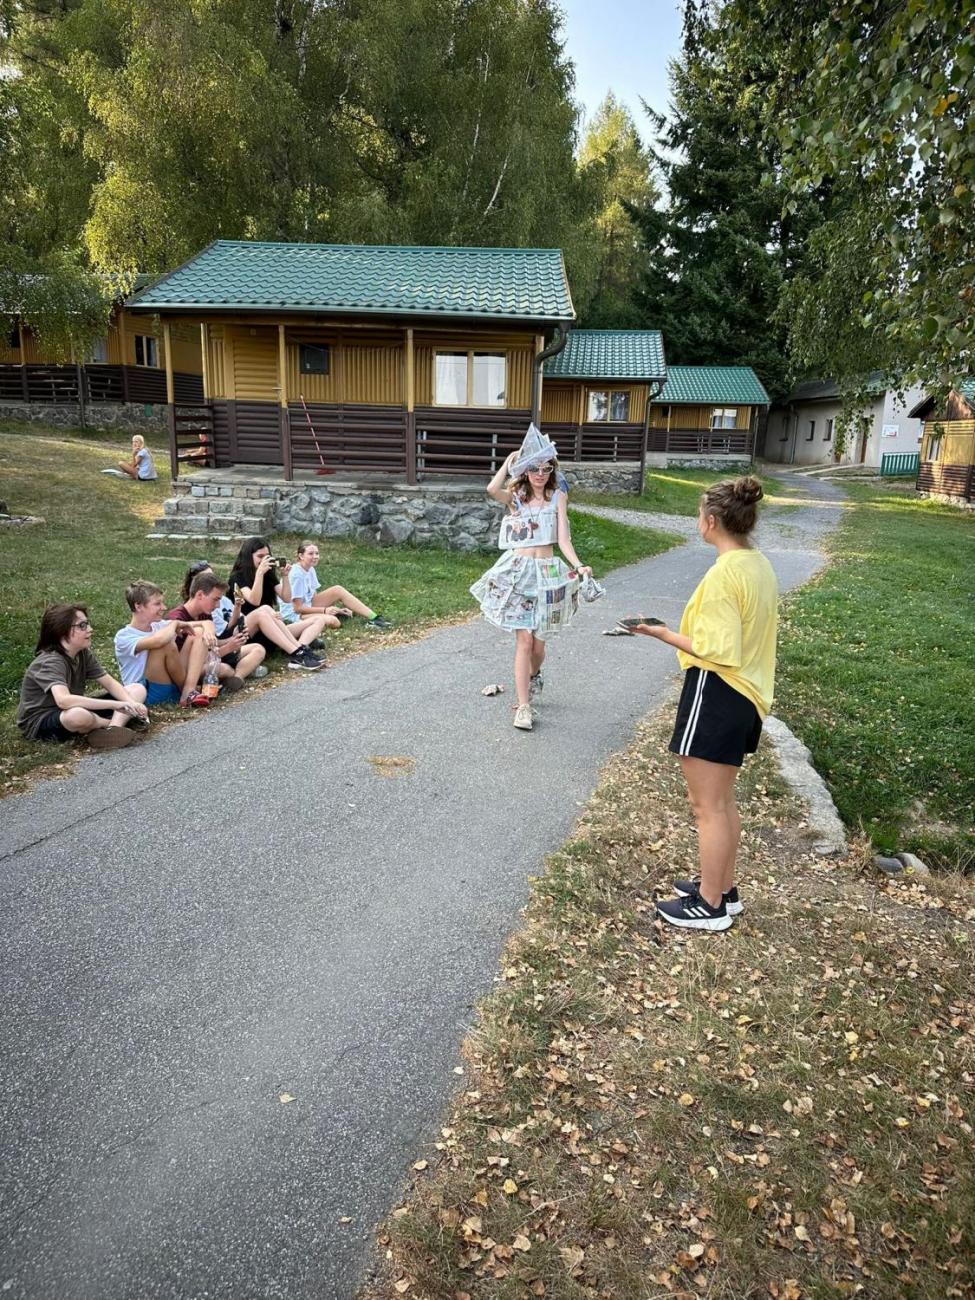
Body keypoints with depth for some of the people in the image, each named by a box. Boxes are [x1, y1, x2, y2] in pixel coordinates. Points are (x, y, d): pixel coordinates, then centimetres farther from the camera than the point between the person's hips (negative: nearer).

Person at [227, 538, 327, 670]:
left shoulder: (269, 575, 14)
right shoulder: (238, 577, -3)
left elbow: (286, 598, 6)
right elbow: (254, 601, -20)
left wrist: (284, 576, -5)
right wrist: (259, 573, -24)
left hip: (272, 633, 7)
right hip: (247, 632, -6)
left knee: (319, 619, -8)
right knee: (264, 610, -39)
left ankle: (297, 655, -38)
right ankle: (299, 652, -44)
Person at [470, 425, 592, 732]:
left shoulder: (557, 497, 5)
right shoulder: (515, 497, 3)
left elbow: (564, 540, -1)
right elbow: (492, 489, -20)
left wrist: (578, 566, -16)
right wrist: (510, 460, -7)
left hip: (546, 572, 1)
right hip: (518, 571, -1)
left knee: (538, 644, 6)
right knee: (524, 640, -7)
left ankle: (534, 677, 41)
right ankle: (524, 706, 1)